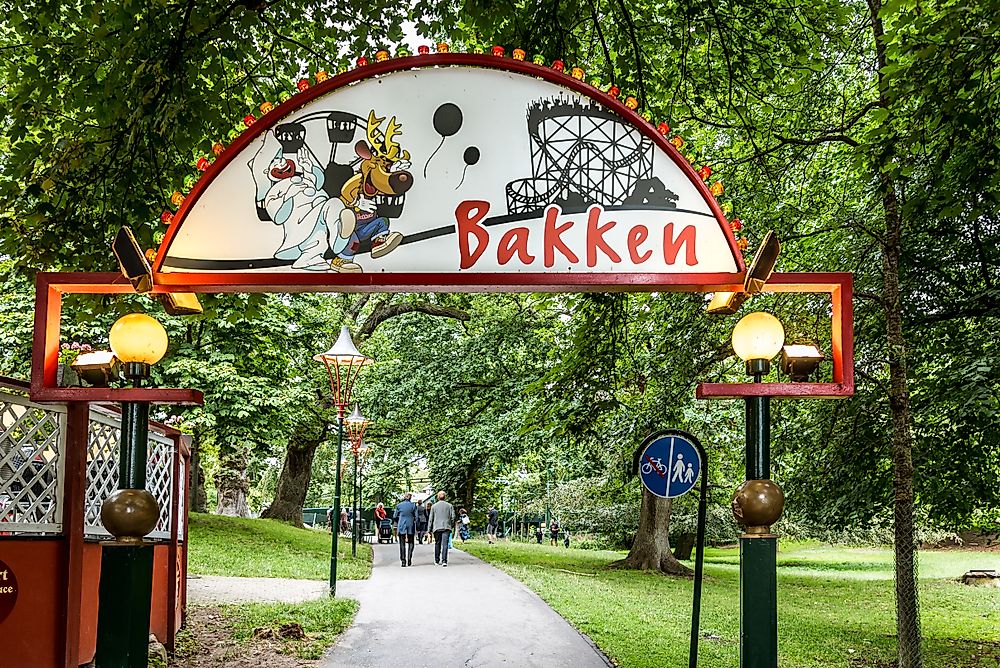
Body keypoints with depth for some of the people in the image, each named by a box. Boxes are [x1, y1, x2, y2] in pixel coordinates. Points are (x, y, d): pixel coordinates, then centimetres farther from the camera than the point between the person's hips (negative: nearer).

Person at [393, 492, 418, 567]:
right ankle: (409, 559, -1)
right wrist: (416, 526, 4)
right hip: (411, 526, 0)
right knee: (410, 543, 11)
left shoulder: (399, 505, -1)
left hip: (401, 526, 0)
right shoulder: (413, 505, -3)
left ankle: (403, 561, 0)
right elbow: (416, 516, -5)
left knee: (402, 544, 5)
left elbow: (394, 516, 2)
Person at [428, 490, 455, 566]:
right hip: (446, 527, -1)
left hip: (437, 528, 1)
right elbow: (453, 517, 2)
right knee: (445, 544, -7)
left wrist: (430, 529, 10)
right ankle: (444, 561, -18)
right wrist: (451, 525, 16)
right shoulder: (450, 506, 4)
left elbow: (431, 519, 6)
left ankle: (437, 560, 22)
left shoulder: (434, 506, 4)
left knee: (437, 544, 14)